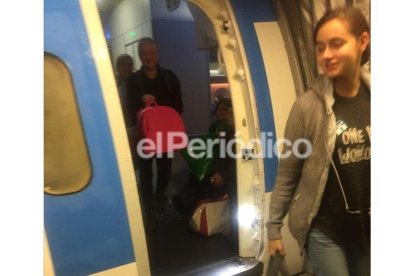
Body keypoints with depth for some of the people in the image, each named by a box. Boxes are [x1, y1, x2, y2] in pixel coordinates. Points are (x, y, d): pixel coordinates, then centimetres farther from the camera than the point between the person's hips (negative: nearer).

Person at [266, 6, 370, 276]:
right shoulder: (308, 106, -15)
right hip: (325, 230, -3)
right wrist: (274, 227, -5)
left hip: (368, 227, 4)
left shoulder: (372, 97, -4)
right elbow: (286, 175, -9)